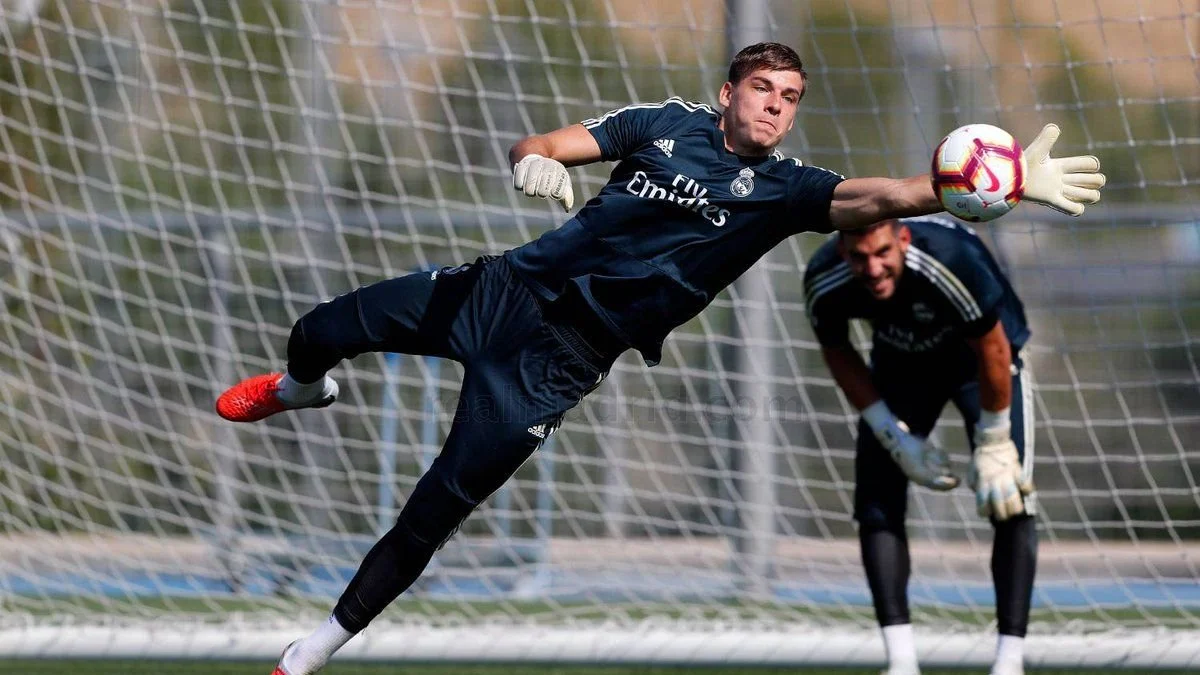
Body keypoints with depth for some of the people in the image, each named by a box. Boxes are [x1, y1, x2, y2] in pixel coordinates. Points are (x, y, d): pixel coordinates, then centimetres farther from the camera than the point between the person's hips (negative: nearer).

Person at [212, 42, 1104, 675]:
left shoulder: (781, 189, -3)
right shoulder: (668, 125, 3)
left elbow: (888, 197, -17)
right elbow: (539, 145, -2)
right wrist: (536, 161, -28)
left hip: (560, 359, -3)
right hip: (509, 288, 3)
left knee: (434, 515, -7)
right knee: (320, 329, 7)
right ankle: (304, 388, 46)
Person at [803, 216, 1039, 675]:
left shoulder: (951, 262, -41)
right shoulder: (824, 284, -29)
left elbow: (993, 351, -26)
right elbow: (840, 357, -8)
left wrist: (993, 446, -18)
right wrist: (895, 439, -9)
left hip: (977, 356, -3)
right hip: (901, 361, 3)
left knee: (1009, 498, -17)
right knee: (876, 504, -9)